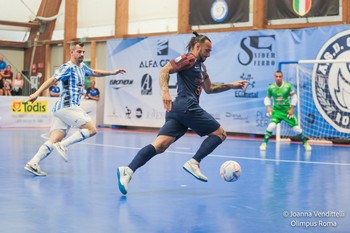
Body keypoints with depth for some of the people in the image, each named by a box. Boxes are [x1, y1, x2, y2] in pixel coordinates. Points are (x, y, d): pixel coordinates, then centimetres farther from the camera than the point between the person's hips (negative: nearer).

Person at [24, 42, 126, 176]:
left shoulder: (82, 67, 21)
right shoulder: (68, 68, -7)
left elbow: (94, 73, 42)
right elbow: (52, 80, -19)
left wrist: (112, 73, 43)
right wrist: (37, 93, -32)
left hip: (61, 109, 9)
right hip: (68, 106, -9)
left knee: (54, 141, -2)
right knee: (91, 129, -7)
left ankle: (33, 163, -12)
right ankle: (63, 145, -11)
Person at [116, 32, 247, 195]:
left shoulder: (201, 66, 29)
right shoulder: (188, 59, 0)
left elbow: (209, 89, 38)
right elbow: (165, 70, -12)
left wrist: (231, 86, 33)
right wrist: (165, 91, -26)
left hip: (177, 109, 9)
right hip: (187, 106, -9)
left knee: (160, 146, -8)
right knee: (219, 133, 3)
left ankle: (128, 170, -25)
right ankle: (194, 163, -11)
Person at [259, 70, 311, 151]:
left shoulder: (288, 86, -12)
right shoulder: (271, 87, -9)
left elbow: (294, 97, 0)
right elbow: (267, 98, 7)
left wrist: (292, 109, -4)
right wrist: (268, 107, -8)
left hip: (287, 111, 0)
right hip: (276, 110, 0)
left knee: (296, 128, 2)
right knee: (271, 126, -23)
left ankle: (305, 142, 25)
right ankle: (264, 143, -9)